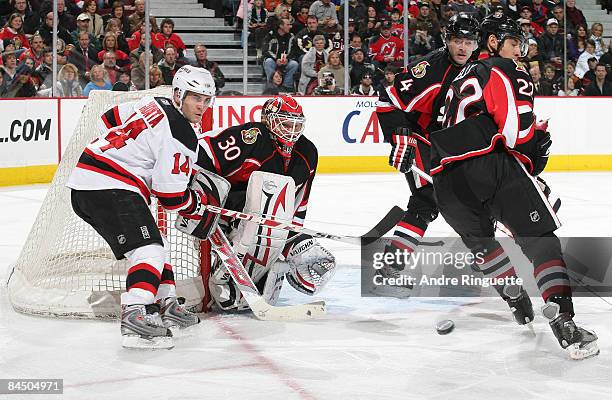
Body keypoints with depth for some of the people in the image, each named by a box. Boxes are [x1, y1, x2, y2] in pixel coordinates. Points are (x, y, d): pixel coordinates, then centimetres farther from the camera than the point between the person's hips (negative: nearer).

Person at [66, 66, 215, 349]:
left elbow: (109, 120, 27)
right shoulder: (181, 135, -14)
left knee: (153, 242, 20)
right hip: (110, 189, -11)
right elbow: (171, 196, -12)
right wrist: (202, 202, 8)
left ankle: (165, 305, 23)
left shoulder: (154, 104, 14)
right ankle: (134, 317, -32)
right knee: (149, 249, -18)